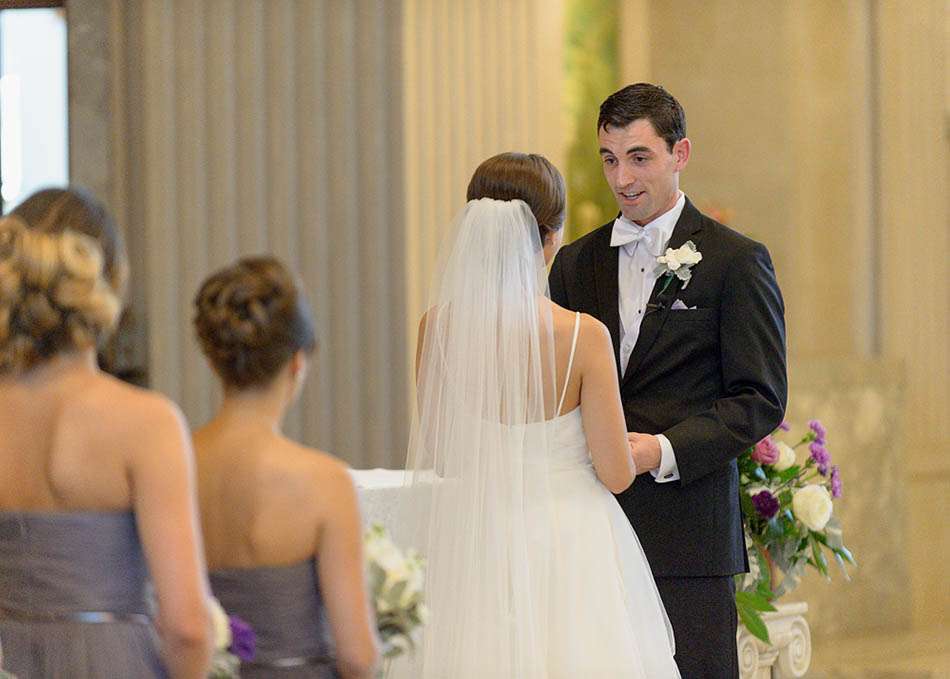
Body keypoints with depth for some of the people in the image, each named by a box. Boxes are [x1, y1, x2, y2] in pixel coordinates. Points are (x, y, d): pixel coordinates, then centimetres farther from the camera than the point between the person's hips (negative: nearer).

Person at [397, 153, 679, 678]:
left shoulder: (438, 325, -8)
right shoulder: (583, 335, -16)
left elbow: (432, 453, 4)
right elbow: (615, 474, -11)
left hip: (474, 546, 3)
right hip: (569, 550, -3)